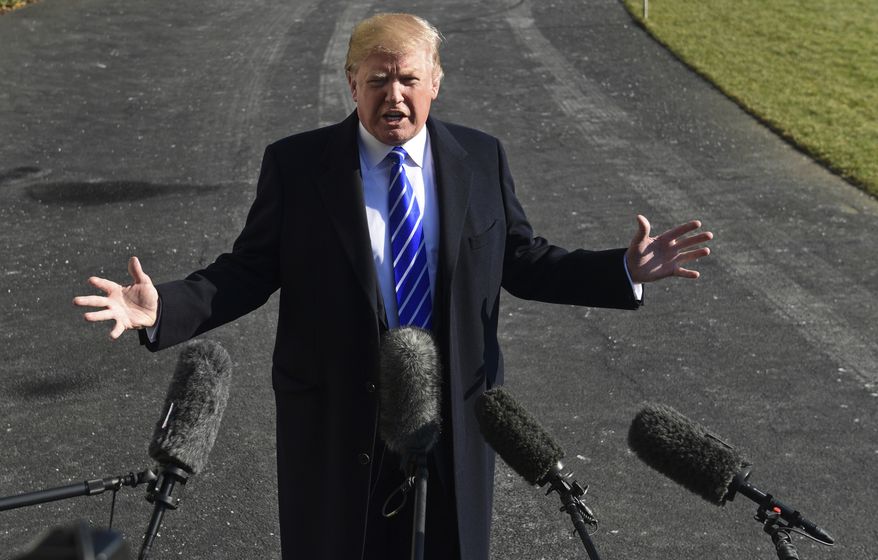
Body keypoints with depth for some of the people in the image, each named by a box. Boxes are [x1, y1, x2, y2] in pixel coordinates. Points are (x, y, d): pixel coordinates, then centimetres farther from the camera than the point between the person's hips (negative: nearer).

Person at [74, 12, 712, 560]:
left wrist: (624, 270, -6)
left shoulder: (482, 159, 0)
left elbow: (522, 260, 5)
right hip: (336, 417, -2)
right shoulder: (296, 164, -7)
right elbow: (248, 271, -5)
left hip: (455, 412, 2)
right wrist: (161, 309, -21)